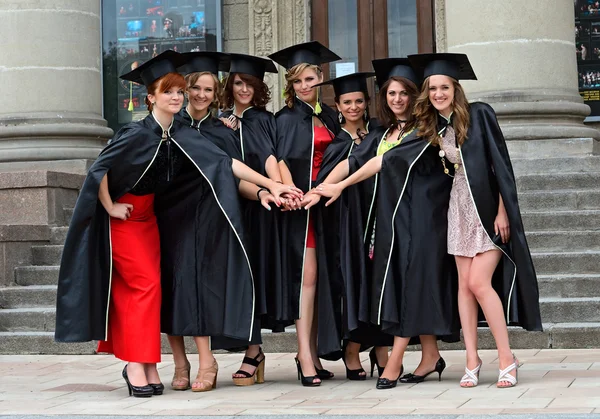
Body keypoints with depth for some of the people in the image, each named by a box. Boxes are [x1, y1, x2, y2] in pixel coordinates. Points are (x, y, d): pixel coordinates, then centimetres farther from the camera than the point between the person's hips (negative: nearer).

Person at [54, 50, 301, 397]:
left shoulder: (180, 136, -3)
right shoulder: (138, 134, -21)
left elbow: (224, 162, -8)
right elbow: (100, 169, -21)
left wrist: (270, 184, -14)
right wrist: (110, 208, -14)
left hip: (149, 218, 6)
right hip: (123, 218, -6)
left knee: (134, 290, 5)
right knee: (146, 285, -12)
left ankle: (138, 365, 9)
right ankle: (137, 365, -8)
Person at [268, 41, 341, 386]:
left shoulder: (329, 115, 16)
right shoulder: (288, 118, -1)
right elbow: (280, 159, -13)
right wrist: (291, 190, -30)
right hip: (300, 202, -5)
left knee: (319, 277, 6)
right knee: (307, 274, -13)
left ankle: (312, 354, 12)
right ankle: (305, 358, -15)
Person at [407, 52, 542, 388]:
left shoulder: (479, 114, -8)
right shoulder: (433, 128, 7)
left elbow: (501, 162, -11)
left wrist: (502, 211, -15)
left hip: (489, 207, -5)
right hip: (460, 209, 5)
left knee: (479, 282, -13)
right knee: (465, 285, 2)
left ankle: (507, 358, -3)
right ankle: (472, 360, 7)